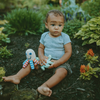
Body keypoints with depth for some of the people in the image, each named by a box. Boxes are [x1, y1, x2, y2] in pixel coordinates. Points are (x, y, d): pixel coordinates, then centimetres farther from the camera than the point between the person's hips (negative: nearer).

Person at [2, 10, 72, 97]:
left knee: (62, 71, -35)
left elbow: (68, 52, -12)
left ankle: (45, 86, -50)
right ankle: (17, 77, -12)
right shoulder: (44, 36, 0)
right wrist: (41, 57, -14)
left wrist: (57, 62, -23)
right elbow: (41, 48, 9)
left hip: (59, 62, -4)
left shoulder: (65, 37, -11)